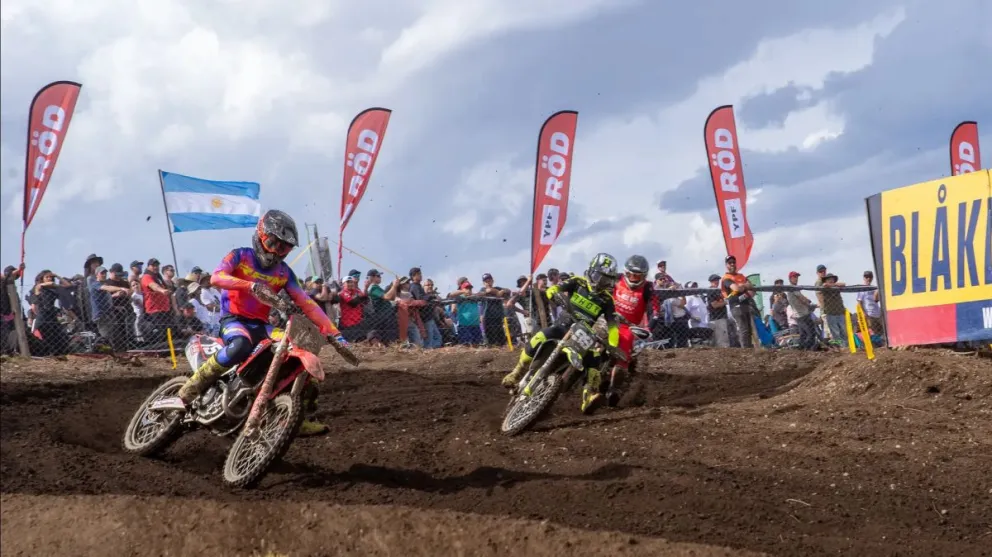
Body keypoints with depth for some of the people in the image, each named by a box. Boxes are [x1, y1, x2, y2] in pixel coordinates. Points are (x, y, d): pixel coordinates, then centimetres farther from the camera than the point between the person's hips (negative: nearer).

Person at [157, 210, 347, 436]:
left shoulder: (284, 272, 9)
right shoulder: (240, 256, -4)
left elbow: (307, 303, 3)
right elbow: (216, 277, -23)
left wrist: (334, 332, -8)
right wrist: (251, 285, -38)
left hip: (261, 325, 6)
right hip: (233, 319, -6)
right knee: (240, 346, -40)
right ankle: (186, 394, -36)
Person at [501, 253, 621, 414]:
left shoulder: (607, 299, 0)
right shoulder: (578, 283, -2)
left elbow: (612, 325, -3)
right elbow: (552, 289, -13)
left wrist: (612, 347, -18)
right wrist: (555, 293, -39)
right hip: (563, 326, -1)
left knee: (594, 356, -27)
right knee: (538, 340, -28)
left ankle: (589, 398, -33)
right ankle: (517, 373, -10)